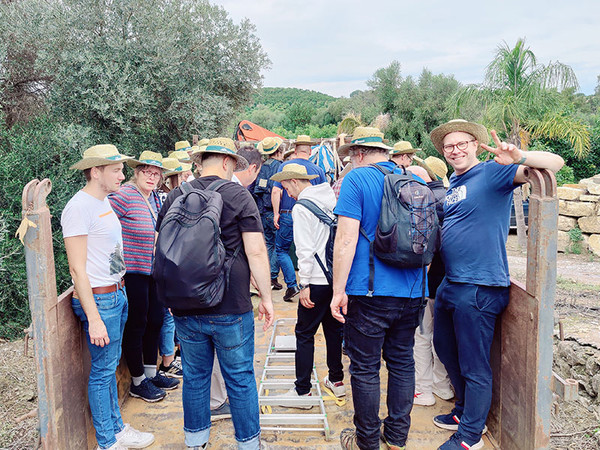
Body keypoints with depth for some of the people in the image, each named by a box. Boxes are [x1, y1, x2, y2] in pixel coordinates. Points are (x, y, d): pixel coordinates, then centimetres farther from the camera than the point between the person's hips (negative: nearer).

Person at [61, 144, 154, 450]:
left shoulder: (104, 202, 12)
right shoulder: (79, 207, -17)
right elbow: (77, 269, -19)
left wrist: (120, 291, 16)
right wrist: (94, 318, -21)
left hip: (117, 293, 9)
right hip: (98, 299, -9)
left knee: (111, 365, 18)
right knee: (102, 370, 2)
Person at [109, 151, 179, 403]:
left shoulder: (156, 199, 10)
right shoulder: (124, 196, -15)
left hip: (154, 271, 8)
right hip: (133, 272, -8)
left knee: (156, 320, 15)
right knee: (136, 325, 4)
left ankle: (151, 373, 32)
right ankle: (138, 382, 19)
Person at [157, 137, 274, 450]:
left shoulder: (175, 197, 4)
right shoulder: (237, 195, -8)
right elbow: (256, 251, -13)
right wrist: (266, 298, -4)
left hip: (185, 308, 4)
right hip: (231, 308, -4)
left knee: (194, 377, 18)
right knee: (240, 379, 10)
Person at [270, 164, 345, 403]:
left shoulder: (301, 207, -12)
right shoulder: (331, 199, 9)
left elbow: (305, 249, -17)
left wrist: (304, 284, -13)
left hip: (317, 280, -8)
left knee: (305, 334, 2)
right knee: (333, 327, 19)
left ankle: (302, 390, 7)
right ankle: (336, 380, 31)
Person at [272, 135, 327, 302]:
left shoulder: (285, 166, -1)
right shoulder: (318, 170, 4)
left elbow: (276, 191, -9)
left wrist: (276, 213, -5)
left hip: (288, 216, -2)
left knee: (281, 249, 11)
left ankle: (292, 285, 0)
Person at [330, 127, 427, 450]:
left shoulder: (357, 179, -8)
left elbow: (346, 239, -16)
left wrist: (339, 291, -11)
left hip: (369, 291, -6)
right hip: (410, 292, 6)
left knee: (365, 369, 7)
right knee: (402, 363, 17)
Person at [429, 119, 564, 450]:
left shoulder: (493, 172, -11)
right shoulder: (453, 183, 13)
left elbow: (555, 162, -21)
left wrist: (519, 158, -39)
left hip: (479, 288, -9)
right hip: (450, 283, 9)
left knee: (474, 366, 4)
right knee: (445, 349, 23)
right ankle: (464, 411, 43)